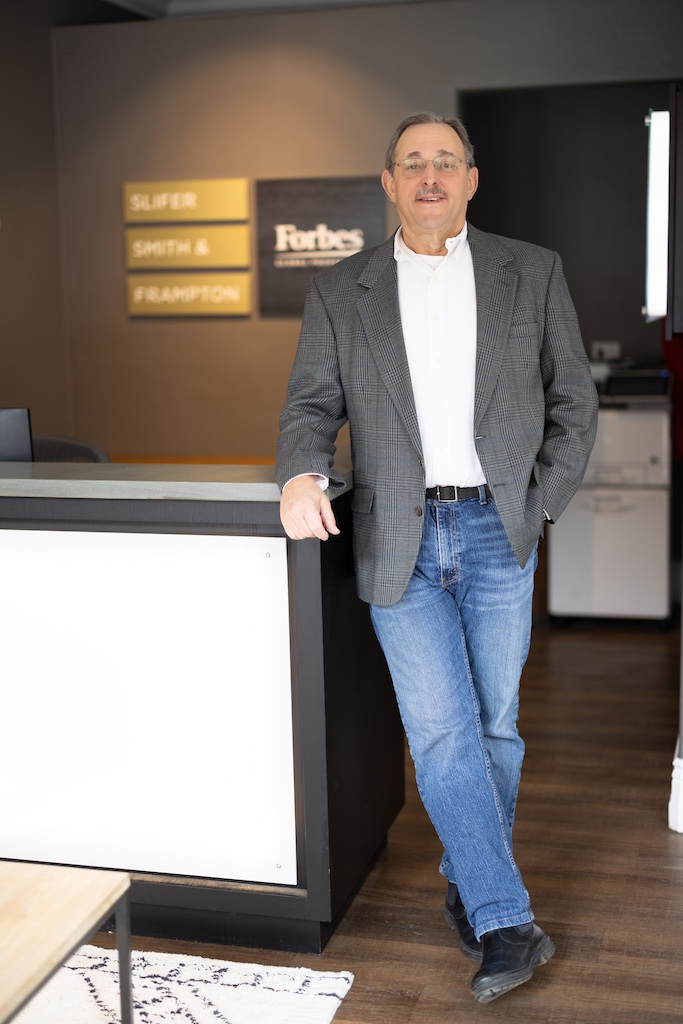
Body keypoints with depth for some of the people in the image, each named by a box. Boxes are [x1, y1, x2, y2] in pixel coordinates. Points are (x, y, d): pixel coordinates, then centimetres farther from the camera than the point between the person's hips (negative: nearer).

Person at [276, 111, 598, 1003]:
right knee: (440, 732, -6)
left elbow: (574, 402, 8)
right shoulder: (340, 291, 8)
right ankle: (505, 923, 3)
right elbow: (313, 402, 4)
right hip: (398, 538, 0)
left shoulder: (532, 273, 7)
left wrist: (541, 502, 0)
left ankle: (471, 887, 28)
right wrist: (301, 473, -16)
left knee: (494, 725, 8)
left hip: (496, 532, 1)